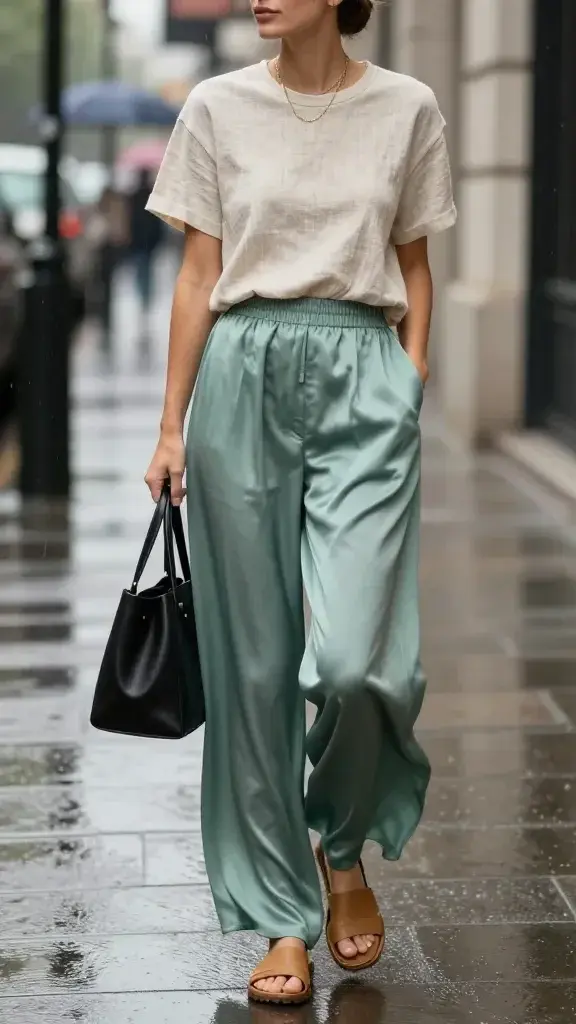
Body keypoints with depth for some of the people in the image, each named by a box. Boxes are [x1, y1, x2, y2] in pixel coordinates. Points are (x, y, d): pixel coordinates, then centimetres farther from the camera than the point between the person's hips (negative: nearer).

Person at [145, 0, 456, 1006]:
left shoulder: (407, 109, 4)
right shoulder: (218, 108, 4)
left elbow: (413, 266, 13)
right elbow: (198, 276, 6)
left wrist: (413, 386, 5)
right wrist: (172, 425, 4)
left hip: (363, 376, -1)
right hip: (243, 378, 1)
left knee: (357, 659, -14)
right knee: (254, 663, 4)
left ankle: (345, 845, 18)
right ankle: (283, 915, 16)